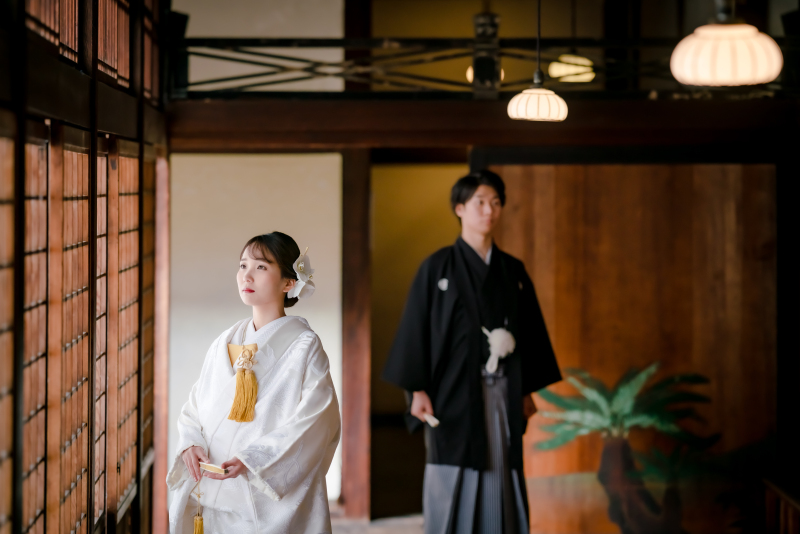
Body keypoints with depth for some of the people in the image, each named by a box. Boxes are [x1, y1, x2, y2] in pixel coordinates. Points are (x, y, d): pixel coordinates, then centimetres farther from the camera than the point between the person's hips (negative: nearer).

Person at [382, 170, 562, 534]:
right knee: (453, 489, -3)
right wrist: (418, 390, -11)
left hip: (502, 394, 4)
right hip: (455, 391, -4)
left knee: (501, 482, 3)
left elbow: (529, 331, 13)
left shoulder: (513, 271, 11)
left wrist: (528, 390, 8)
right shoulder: (437, 268, -1)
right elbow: (415, 330, -4)